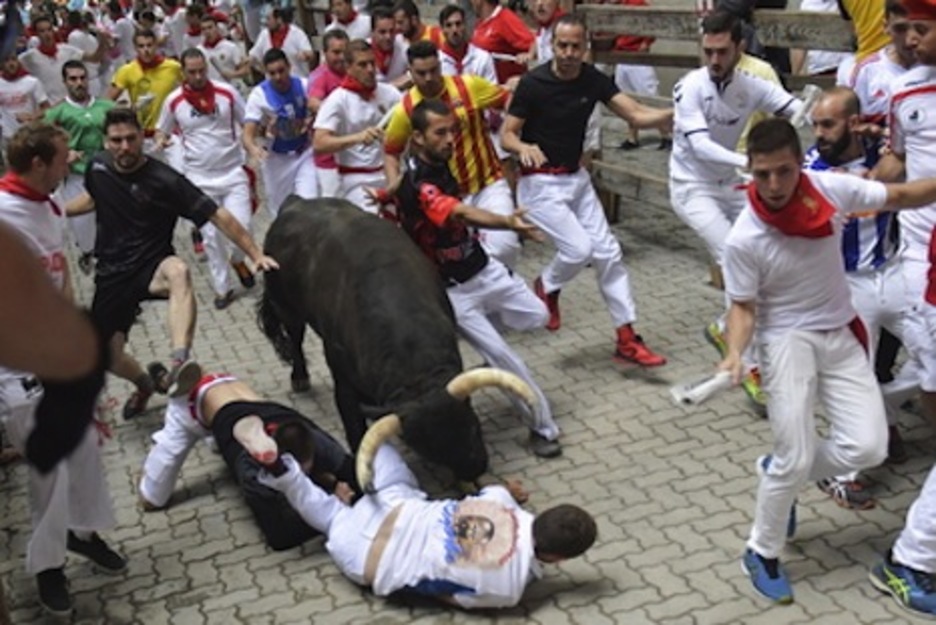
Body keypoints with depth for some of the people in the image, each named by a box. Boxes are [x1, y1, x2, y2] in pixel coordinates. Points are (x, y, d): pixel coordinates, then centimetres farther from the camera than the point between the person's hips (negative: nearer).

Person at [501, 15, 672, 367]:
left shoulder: (594, 80, -3)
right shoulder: (533, 83, -15)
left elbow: (636, 115, -9)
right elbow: (506, 134, -11)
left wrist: (673, 113, -27)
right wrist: (524, 147, -33)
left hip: (577, 179, 5)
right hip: (540, 184, -5)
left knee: (608, 252, 1)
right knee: (578, 248, -19)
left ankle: (627, 339, 8)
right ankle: (547, 287, 16)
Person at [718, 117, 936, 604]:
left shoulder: (830, 188, -12)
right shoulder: (744, 239, -21)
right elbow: (744, 307, -11)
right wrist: (735, 353, -29)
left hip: (841, 335, 4)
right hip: (787, 340, -4)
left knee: (867, 448, -6)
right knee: (795, 459, -8)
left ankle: (779, 470, 23)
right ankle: (762, 554, 17)